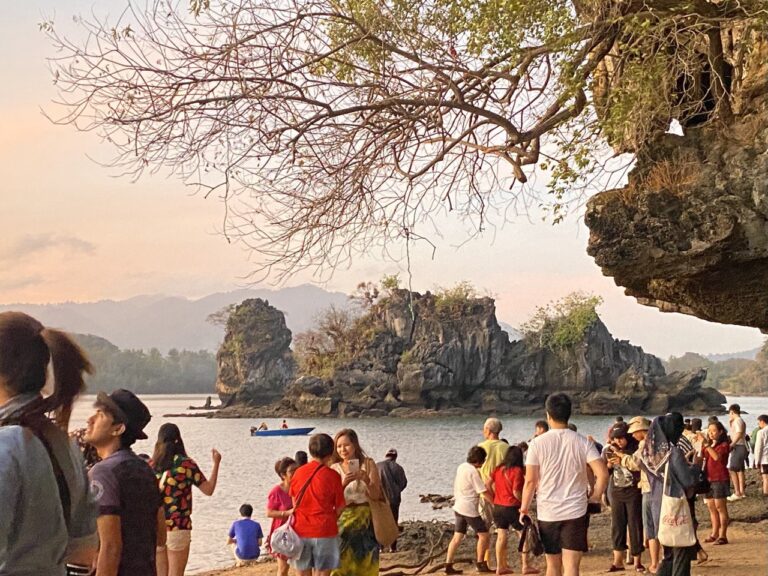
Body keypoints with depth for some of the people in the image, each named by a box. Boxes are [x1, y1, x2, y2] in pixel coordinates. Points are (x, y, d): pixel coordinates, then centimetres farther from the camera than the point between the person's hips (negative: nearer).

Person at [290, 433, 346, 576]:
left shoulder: (298, 473, 2)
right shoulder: (332, 476, -8)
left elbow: (294, 503, 11)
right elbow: (339, 508, -4)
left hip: (300, 532, 4)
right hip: (324, 532, -4)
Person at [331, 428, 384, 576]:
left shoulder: (368, 464, 1)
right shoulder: (334, 469, 2)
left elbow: (376, 495, -3)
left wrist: (366, 479, -20)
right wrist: (343, 484, -21)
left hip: (365, 521, 0)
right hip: (343, 522, 0)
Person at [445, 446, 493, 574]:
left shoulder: (461, 467, 8)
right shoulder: (473, 472, -17)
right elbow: (484, 493, -16)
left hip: (458, 507, 8)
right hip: (470, 509, -8)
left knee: (457, 537, 10)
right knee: (483, 535, 4)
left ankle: (448, 565, 7)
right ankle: (480, 564, 10)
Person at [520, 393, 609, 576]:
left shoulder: (537, 443, -5)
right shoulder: (582, 442, -3)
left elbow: (530, 481, -7)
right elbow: (603, 473, -11)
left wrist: (524, 509, 4)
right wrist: (595, 496, 6)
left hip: (547, 513, 1)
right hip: (575, 512, 0)